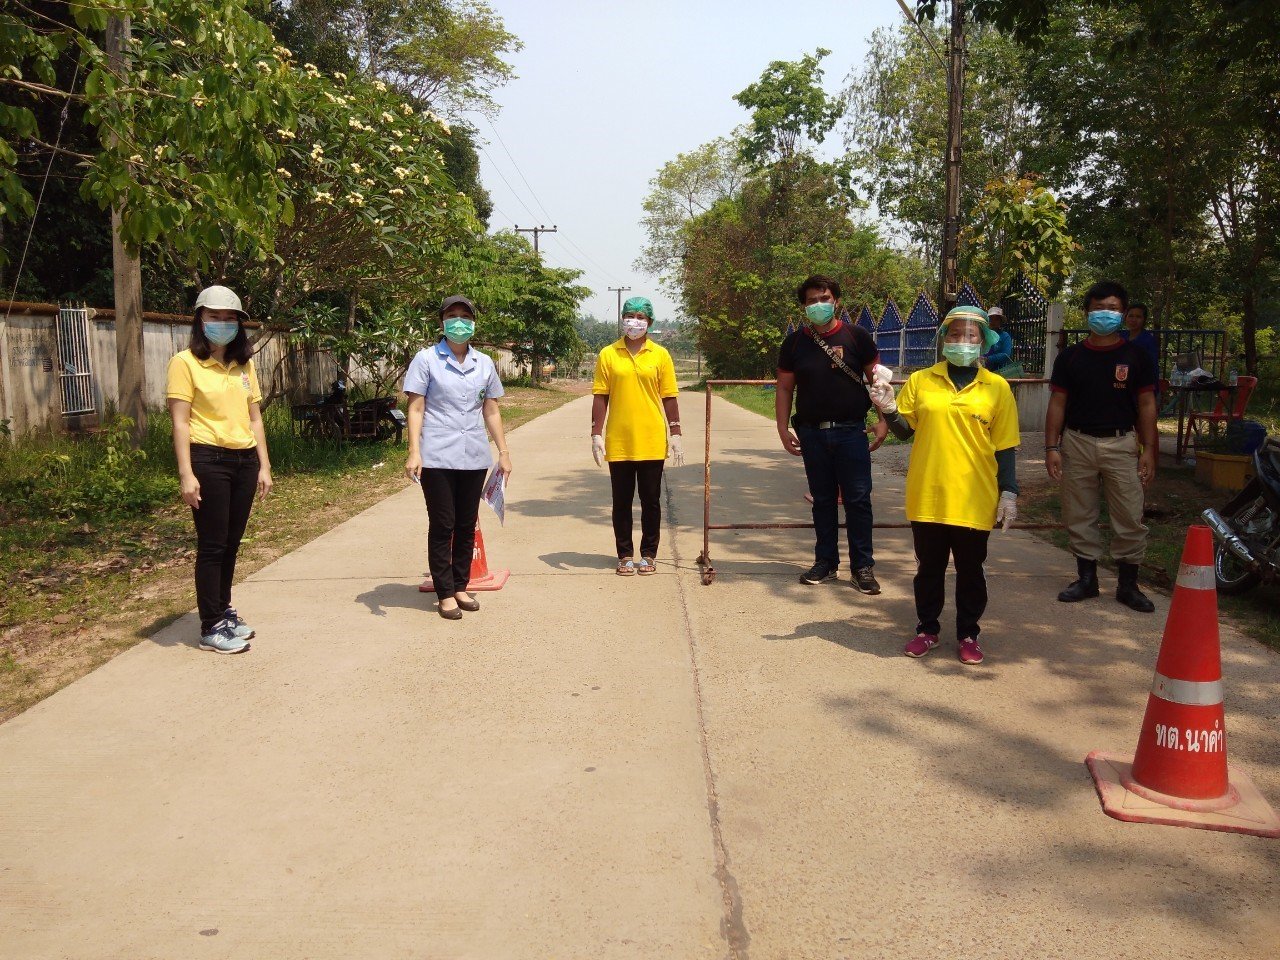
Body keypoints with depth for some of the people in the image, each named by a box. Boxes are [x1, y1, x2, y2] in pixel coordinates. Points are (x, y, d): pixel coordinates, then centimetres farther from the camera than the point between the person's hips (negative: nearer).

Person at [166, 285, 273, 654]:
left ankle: (224, 612, 27)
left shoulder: (244, 364, 12)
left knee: (231, 543, 13)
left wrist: (264, 466, 10)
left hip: (244, 460, 6)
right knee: (212, 546, 0)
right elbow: (180, 422, -10)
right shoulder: (186, 362, -5)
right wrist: (186, 474, -15)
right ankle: (211, 628, 8)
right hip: (208, 460, -6)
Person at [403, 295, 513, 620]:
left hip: (474, 458, 4)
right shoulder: (426, 359, -1)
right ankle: (445, 594, 9)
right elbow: (415, 408, -4)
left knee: (467, 525, 9)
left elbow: (491, 411, 15)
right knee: (442, 526, 1)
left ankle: (460, 587, 21)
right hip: (437, 458, -4)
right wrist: (414, 452, -13)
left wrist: (503, 452, 11)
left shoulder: (484, 363, 11)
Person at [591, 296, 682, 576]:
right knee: (622, 502, 8)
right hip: (618, 444, 0)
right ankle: (625, 555, 18)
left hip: (652, 443, 0)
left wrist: (676, 434, -1)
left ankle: (649, 554, 19)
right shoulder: (608, 355, 3)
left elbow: (669, 398, 4)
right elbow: (600, 397, 2)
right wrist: (596, 434, -4)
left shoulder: (660, 355, 3)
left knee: (651, 501, 7)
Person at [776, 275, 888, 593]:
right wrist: (782, 428, 2)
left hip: (850, 431, -2)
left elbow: (877, 380, 3)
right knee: (822, 501, 11)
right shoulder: (795, 342, 6)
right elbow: (784, 388, 9)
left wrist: (883, 420, -5)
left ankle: (863, 566, 7)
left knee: (858, 499, -2)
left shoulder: (856, 336, 0)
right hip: (812, 433, 2)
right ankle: (825, 562, 21)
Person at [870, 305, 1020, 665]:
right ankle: (927, 629, 28)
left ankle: (968, 634, 26)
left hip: (974, 500, -1)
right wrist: (889, 410, -13)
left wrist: (1009, 492, -4)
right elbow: (905, 431, 7)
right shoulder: (920, 381, 3)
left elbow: (1005, 447, 2)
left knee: (970, 571, 10)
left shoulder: (997, 387, 1)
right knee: (929, 567, 12)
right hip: (927, 496, 1)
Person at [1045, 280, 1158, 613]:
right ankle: (1086, 578, 19)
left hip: (1121, 443, -1)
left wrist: (1149, 450, -2)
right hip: (1077, 442, 1)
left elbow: (1146, 405, 4)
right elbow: (1057, 403, 6)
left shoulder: (1136, 357, 4)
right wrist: (1052, 447, -1)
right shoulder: (1070, 357, 6)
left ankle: (1128, 584, 10)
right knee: (1079, 516, 6)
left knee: (1129, 518, -1)